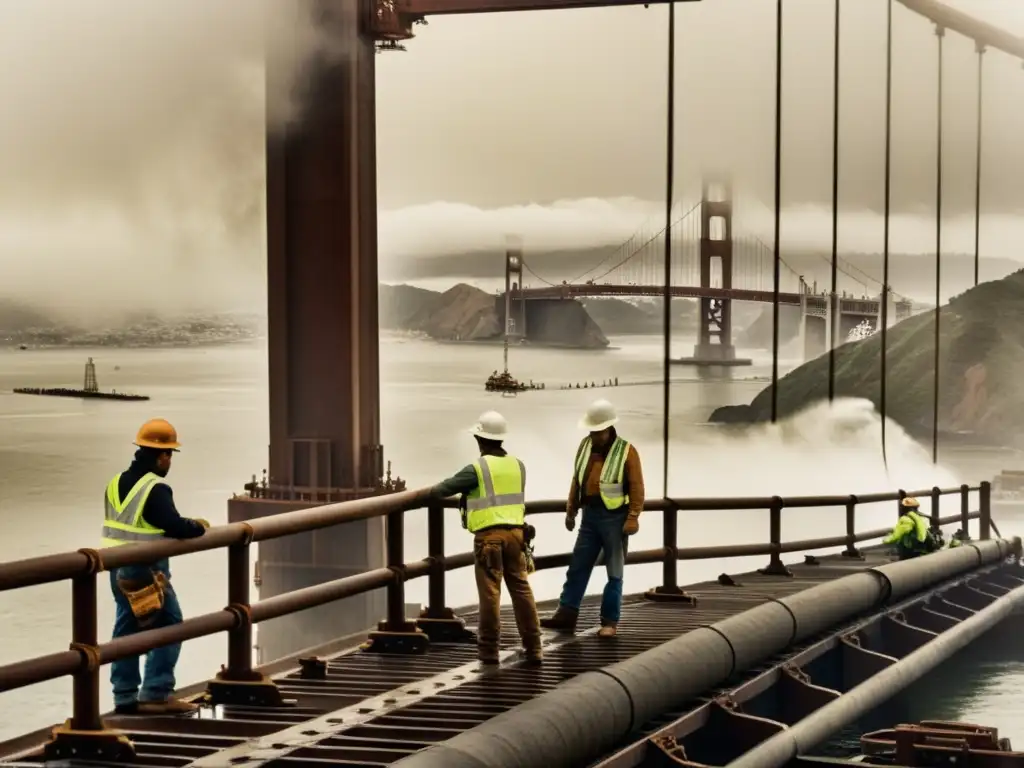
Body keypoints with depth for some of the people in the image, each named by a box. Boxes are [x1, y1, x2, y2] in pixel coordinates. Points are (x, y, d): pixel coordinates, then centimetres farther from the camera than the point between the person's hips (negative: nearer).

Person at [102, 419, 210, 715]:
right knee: (169, 627, 1)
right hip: (146, 570, -8)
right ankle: (156, 694, -1)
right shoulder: (155, 488, -17)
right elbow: (173, 526, -24)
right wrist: (199, 527, -4)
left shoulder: (116, 483, 10)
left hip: (118, 569, 8)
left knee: (126, 629, 13)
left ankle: (125, 696, 15)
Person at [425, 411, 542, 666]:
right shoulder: (518, 466, 10)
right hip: (515, 532, 5)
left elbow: (446, 487, -3)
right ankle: (533, 647, 6)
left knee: (490, 592, 0)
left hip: (489, 535, -4)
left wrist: (430, 492, 20)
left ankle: (489, 648, 5)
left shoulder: (477, 468, -7)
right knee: (521, 589, 7)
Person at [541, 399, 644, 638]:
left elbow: (636, 487, -11)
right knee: (577, 567, 5)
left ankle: (610, 622, 9)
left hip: (615, 517, -5)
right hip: (590, 515, 5)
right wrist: (571, 510, 13)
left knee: (614, 572, 4)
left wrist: (633, 517, -17)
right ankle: (566, 615, 8)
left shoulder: (626, 451, -10)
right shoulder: (585, 446, 7)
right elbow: (577, 480, 13)